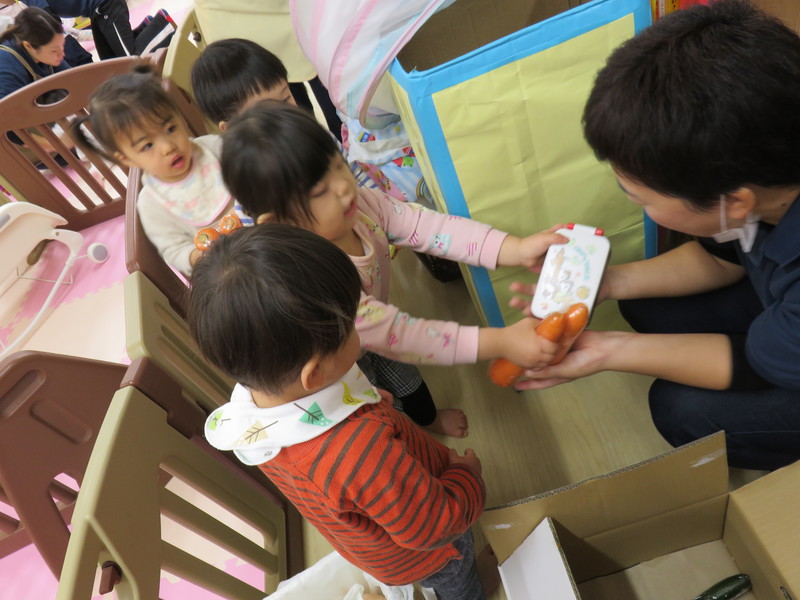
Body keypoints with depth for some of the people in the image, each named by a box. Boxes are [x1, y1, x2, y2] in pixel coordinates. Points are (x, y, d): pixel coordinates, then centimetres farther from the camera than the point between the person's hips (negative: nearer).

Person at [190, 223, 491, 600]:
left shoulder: (249, 403, -28)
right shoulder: (361, 451, -52)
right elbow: (437, 525, -34)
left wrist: (364, 403, -10)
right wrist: (468, 473, -16)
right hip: (427, 556, -5)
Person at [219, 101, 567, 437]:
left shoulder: (358, 202, -26)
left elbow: (427, 227, -28)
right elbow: (394, 335, -45)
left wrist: (518, 250, -38)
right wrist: (500, 343, -47)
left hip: (374, 332, 5)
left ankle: (429, 418, 68)